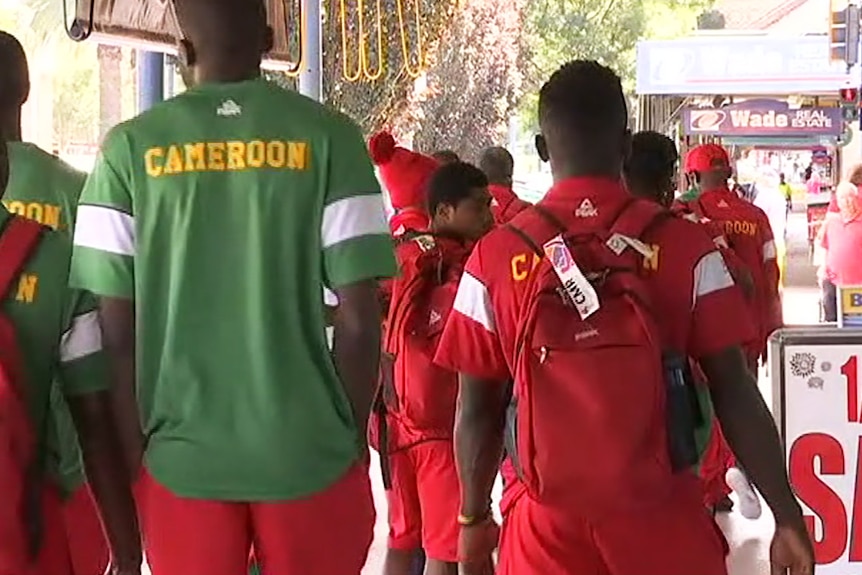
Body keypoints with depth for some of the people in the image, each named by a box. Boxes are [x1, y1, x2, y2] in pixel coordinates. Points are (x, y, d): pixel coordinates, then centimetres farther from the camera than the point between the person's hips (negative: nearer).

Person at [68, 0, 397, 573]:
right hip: (308, 453, -1)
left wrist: (136, 454, 9)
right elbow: (359, 319, -7)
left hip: (180, 459, 1)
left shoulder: (130, 148, -2)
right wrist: (354, 435, 8)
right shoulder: (328, 136, -5)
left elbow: (117, 330, -2)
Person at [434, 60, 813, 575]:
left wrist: (474, 518, 13)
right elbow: (736, 396, -7)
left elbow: (478, 407, 0)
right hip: (664, 519, 0)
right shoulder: (685, 246, -6)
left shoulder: (496, 257, -4)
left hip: (549, 528, 0)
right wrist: (788, 515, 0)